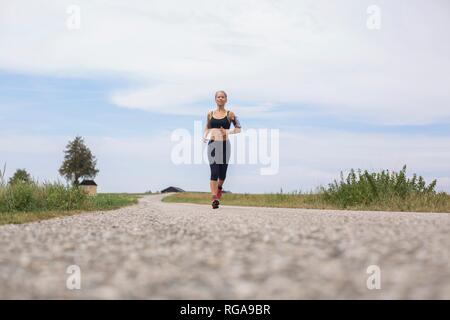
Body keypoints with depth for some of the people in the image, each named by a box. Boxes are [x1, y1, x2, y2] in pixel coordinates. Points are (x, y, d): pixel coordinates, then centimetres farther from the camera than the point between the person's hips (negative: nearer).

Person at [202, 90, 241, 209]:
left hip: (225, 145, 0)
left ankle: (219, 187, 42)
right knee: (214, 172, -12)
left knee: (222, 172, 9)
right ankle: (214, 197, -15)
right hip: (212, 145, 0)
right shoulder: (210, 114, 8)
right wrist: (205, 137, 2)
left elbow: (238, 128, 3)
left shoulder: (230, 114, 2)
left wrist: (227, 131, -13)